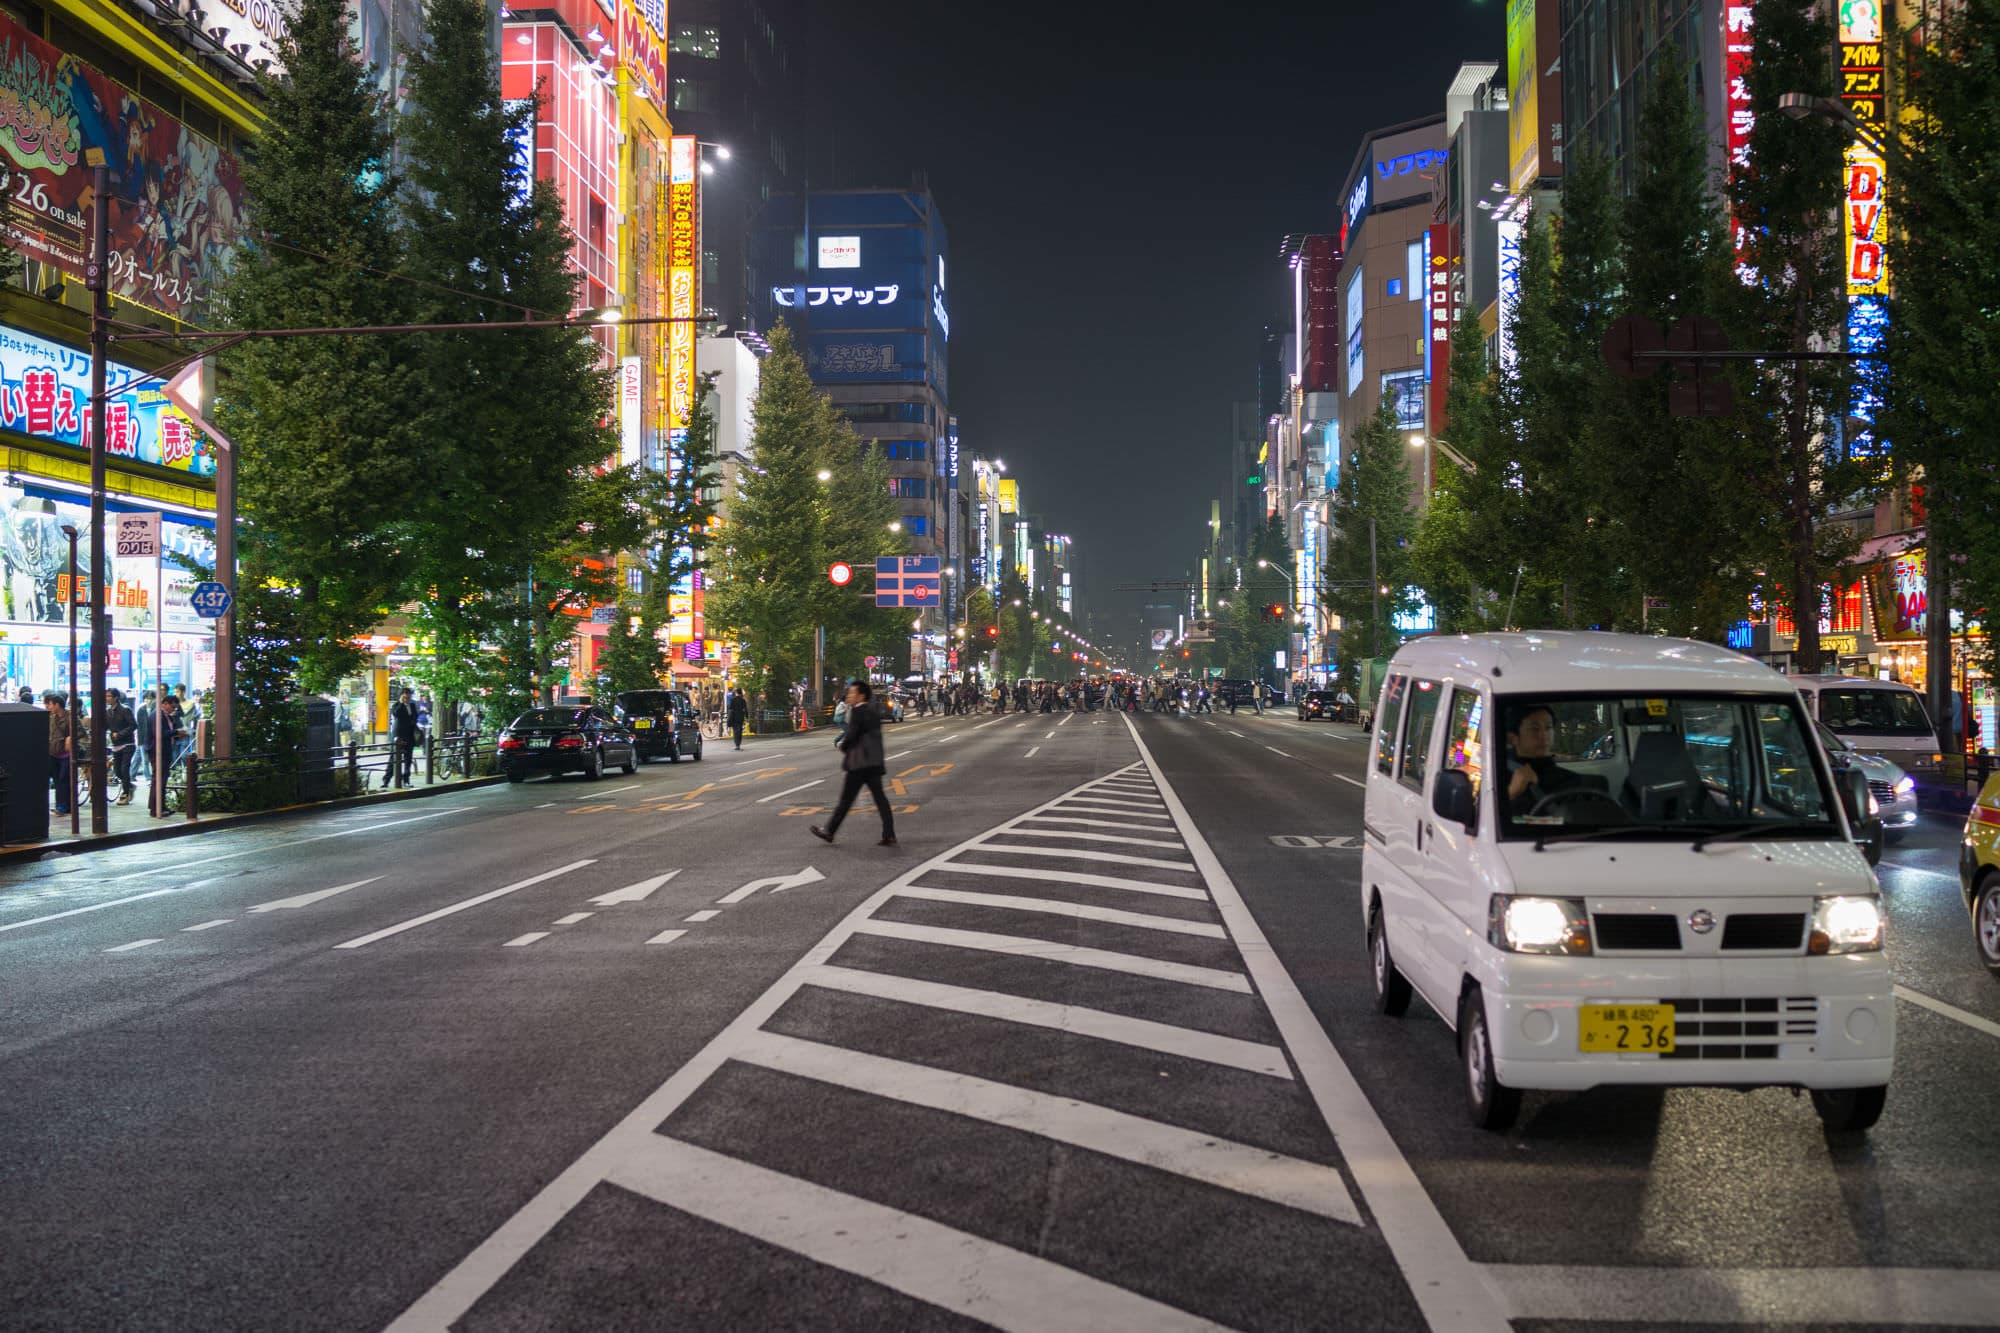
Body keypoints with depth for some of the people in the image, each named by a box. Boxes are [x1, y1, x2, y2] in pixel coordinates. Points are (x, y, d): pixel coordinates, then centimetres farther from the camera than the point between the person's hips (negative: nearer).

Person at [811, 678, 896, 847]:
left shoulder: (858, 711, -13)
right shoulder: (874, 711, 13)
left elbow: (851, 734, -18)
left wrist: (842, 745, 2)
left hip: (857, 764, -8)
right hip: (875, 762, 8)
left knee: (846, 799, 1)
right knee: (880, 798, 4)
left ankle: (829, 832, 11)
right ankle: (889, 835, 0)